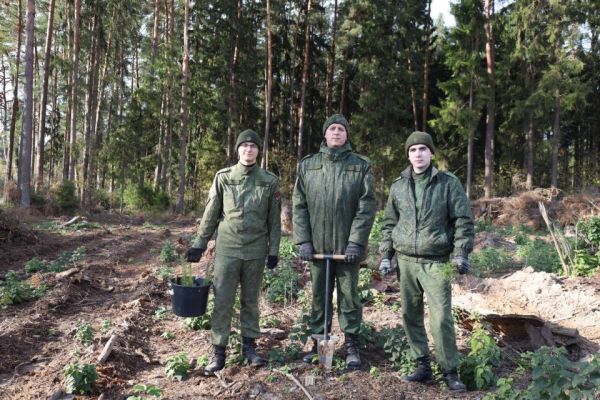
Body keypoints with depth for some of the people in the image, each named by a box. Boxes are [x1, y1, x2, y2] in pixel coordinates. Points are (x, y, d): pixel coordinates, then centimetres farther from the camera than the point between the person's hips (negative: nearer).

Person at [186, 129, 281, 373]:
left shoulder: (269, 181, 2)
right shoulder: (223, 177, 1)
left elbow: (274, 219, 5)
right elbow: (210, 214, 5)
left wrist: (274, 251, 1)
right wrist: (199, 244, 4)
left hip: (256, 250, 1)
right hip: (227, 248, 0)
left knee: (251, 300, 12)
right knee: (223, 301, 0)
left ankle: (249, 345, 24)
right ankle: (219, 350, 10)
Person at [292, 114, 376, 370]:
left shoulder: (361, 166, -1)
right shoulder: (307, 165, 6)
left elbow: (366, 207, -5)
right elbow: (299, 205, 5)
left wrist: (356, 242, -12)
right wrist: (303, 240, -3)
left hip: (348, 246, -2)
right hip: (317, 245, 2)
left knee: (349, 296, 7)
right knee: (318, 296, 12)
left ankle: (352, 345, 20)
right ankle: (318, 341, 26)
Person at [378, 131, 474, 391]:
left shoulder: (449, 183, 0)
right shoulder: (398, 186, 9)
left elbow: (463, 221, 0)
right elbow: (389, 223, 15)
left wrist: (461, 253, -10)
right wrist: (386, 255, 9)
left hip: (436, 262, -3)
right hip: (406, 261, 4)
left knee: (441, 318, -7)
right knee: (410, 315, 8)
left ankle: (450, 371, 8)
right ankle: (423, 366, 22)